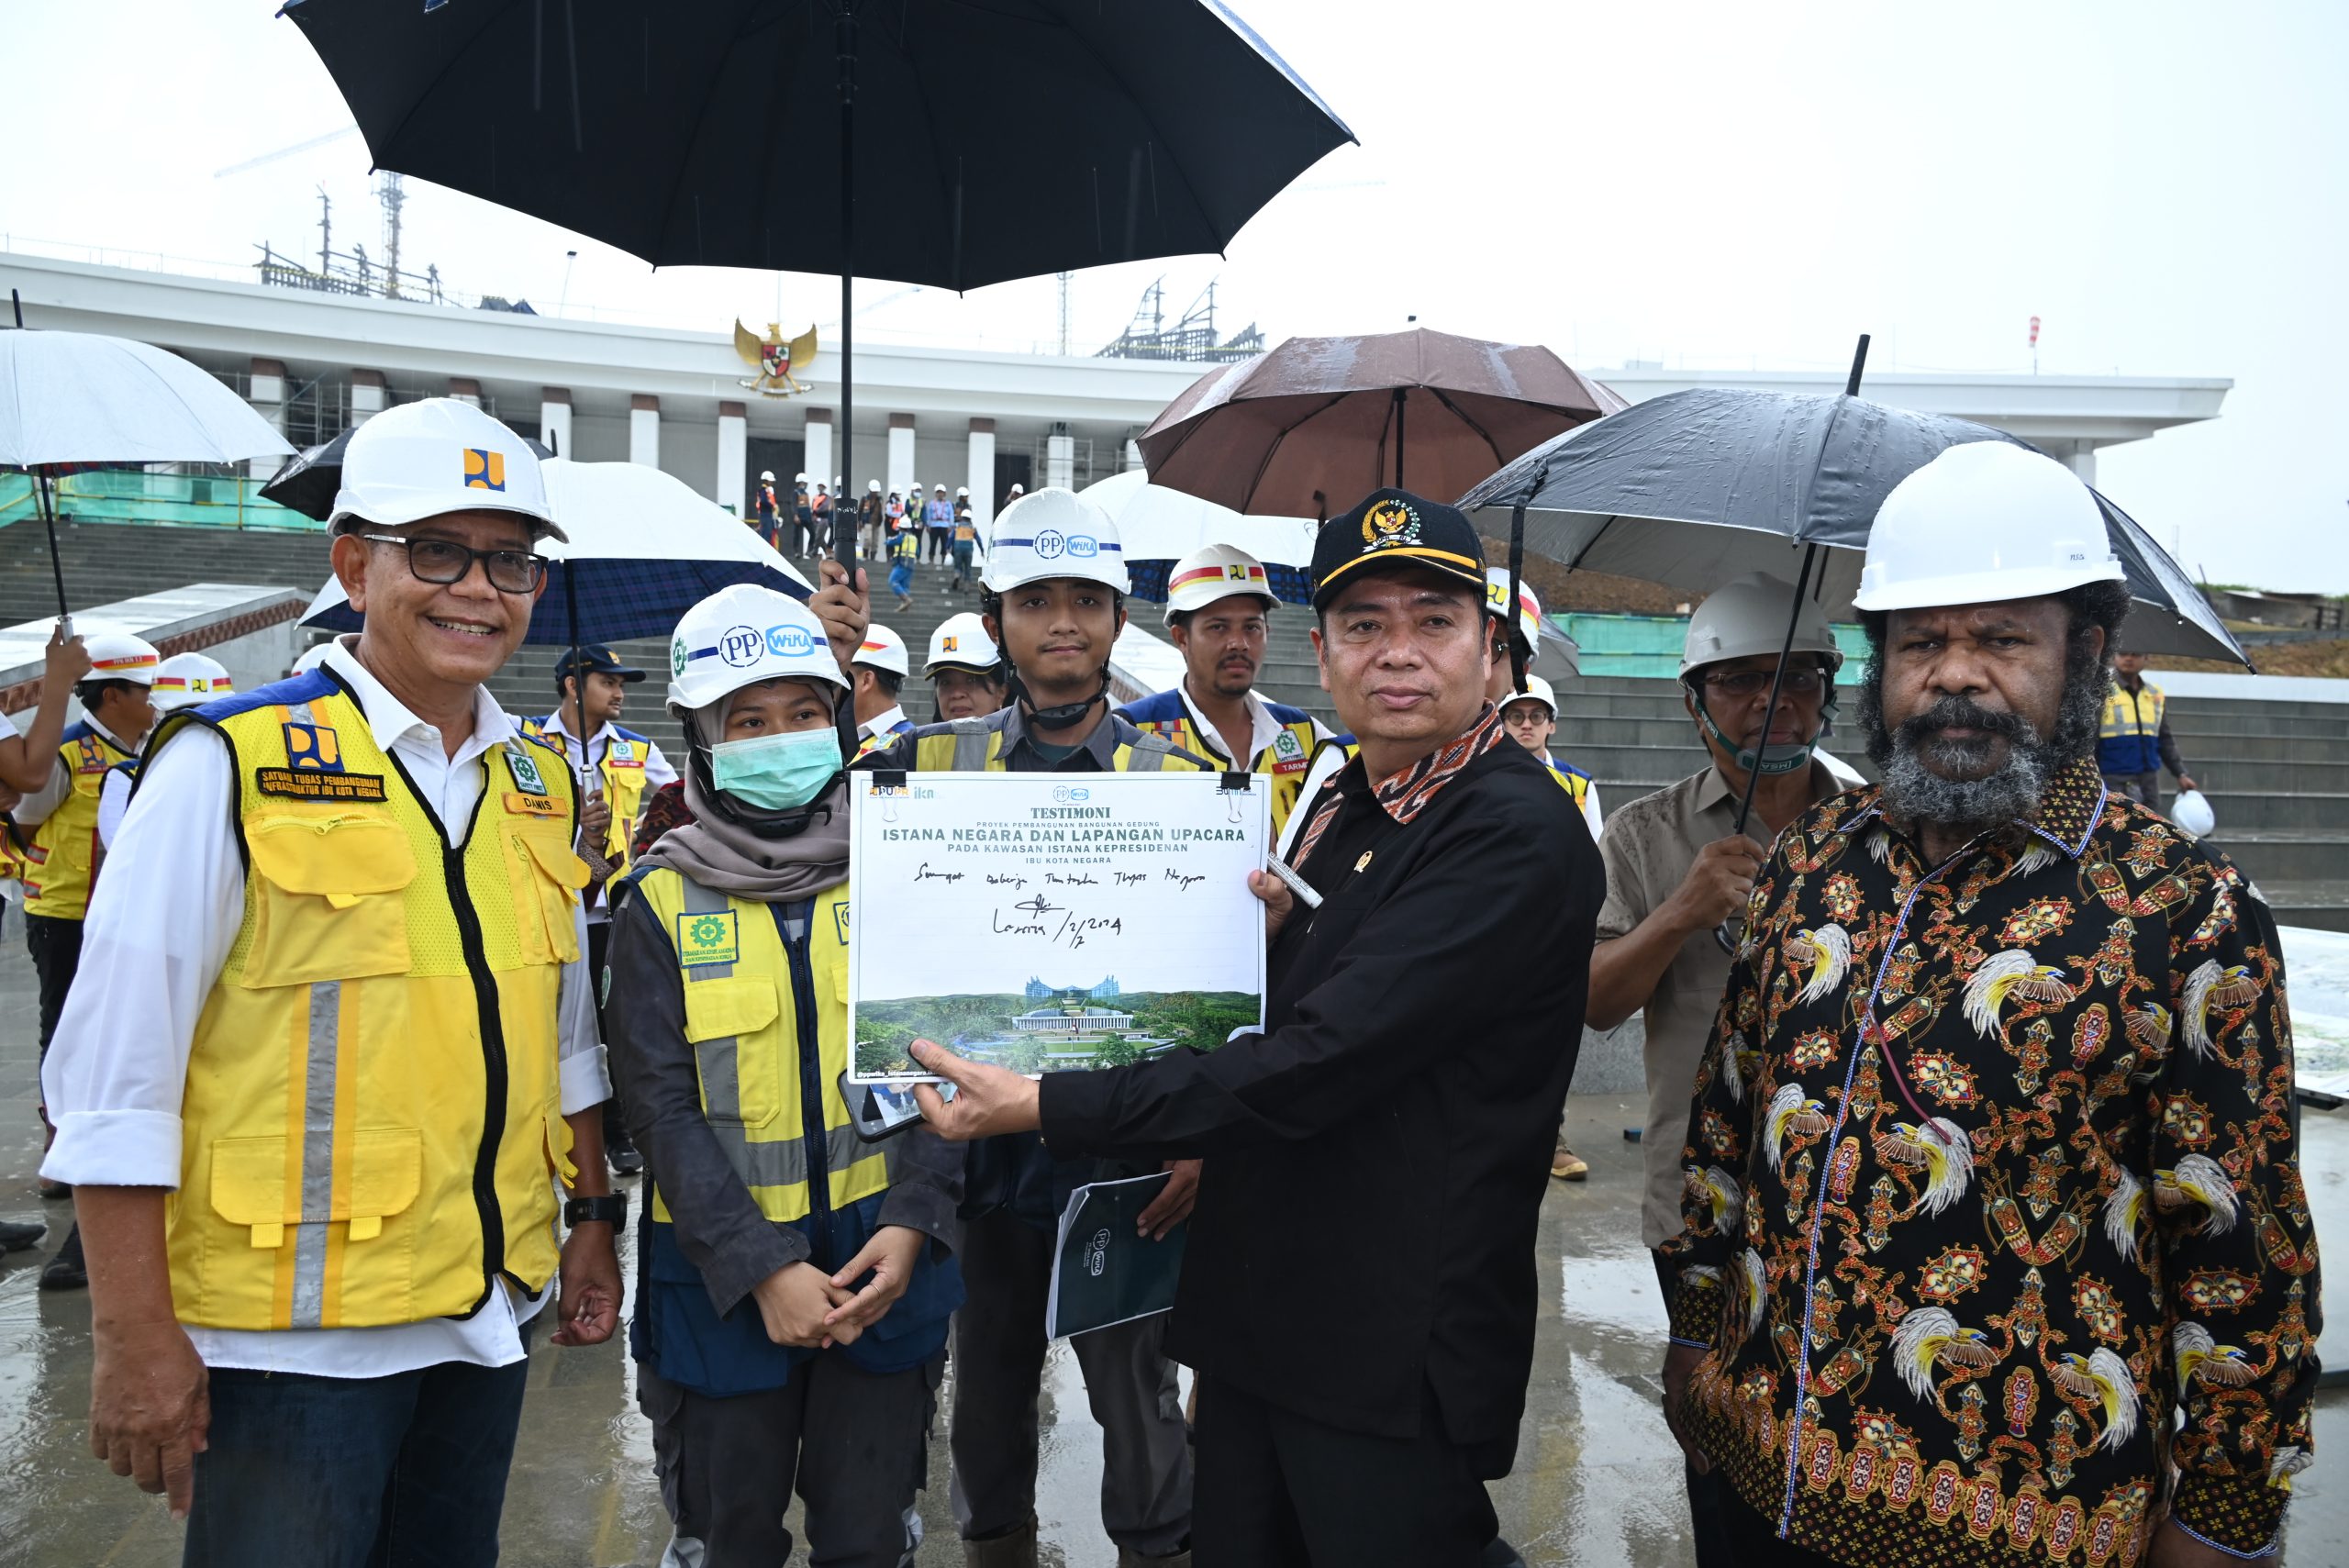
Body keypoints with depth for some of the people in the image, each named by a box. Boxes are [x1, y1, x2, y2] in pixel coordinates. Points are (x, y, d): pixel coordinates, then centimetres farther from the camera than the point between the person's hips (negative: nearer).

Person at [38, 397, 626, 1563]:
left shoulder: (538, 785, 6)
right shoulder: (230, 765, -12)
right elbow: (116, 1068, -13)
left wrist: (594, 1217, 14)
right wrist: (136, 1337, -13)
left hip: (489, 1311, 6)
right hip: (293, 1331, -5)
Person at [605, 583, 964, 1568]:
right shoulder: (663, 901, -3)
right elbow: (660, 1104, -8)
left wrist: (911, 1223, -13)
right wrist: (762, 1268, -16)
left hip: (886, 1262, 1)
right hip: (723, 1276, 0)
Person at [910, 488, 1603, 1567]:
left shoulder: (1517, 833, -20)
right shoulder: (1344, 804, 9)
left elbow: (1313, 1067, -26)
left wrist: (1042, 1105, -22)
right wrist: (1271, 935, 0)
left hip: (1394, 1355, -8)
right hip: (1258, 1315, 8)